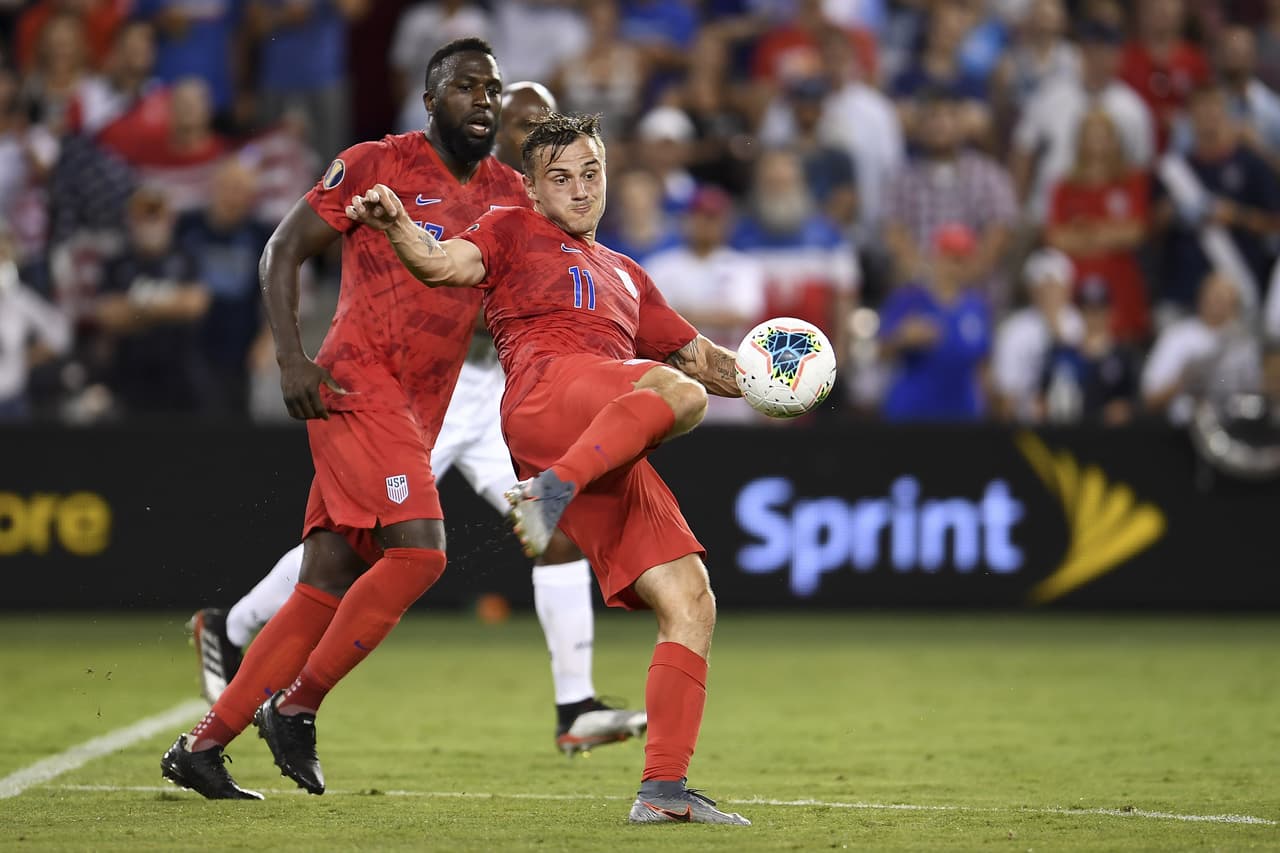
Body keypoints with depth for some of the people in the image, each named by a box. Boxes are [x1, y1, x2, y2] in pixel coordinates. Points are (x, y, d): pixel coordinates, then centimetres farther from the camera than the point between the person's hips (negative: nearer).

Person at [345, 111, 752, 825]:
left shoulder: (625, 277, 39)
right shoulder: (515, 233, 21)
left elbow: (701, 358, 39)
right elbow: (446, 263, 0)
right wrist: (395, 223, -21)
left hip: (613, 458, 6)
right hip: (546, 395, -6)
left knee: (691, 604, -6)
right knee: (678, 393, -37)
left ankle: (664, 790, -8)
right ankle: (550, 492, -47)